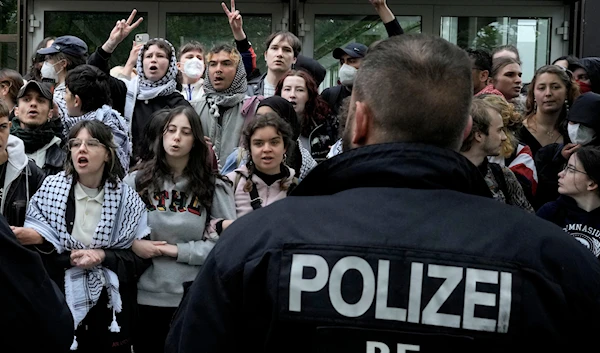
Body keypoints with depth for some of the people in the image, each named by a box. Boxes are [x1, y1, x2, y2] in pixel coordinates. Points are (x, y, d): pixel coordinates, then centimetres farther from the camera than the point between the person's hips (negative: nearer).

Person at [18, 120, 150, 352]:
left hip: (110, 306, 0)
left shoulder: (127, 199, -4)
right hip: (60, 302, 0)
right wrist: (69, 259, -19)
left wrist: (103, 257, -17)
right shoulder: (50, 190, -4)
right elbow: (33, 249, -4)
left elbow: (141, 257, -2)